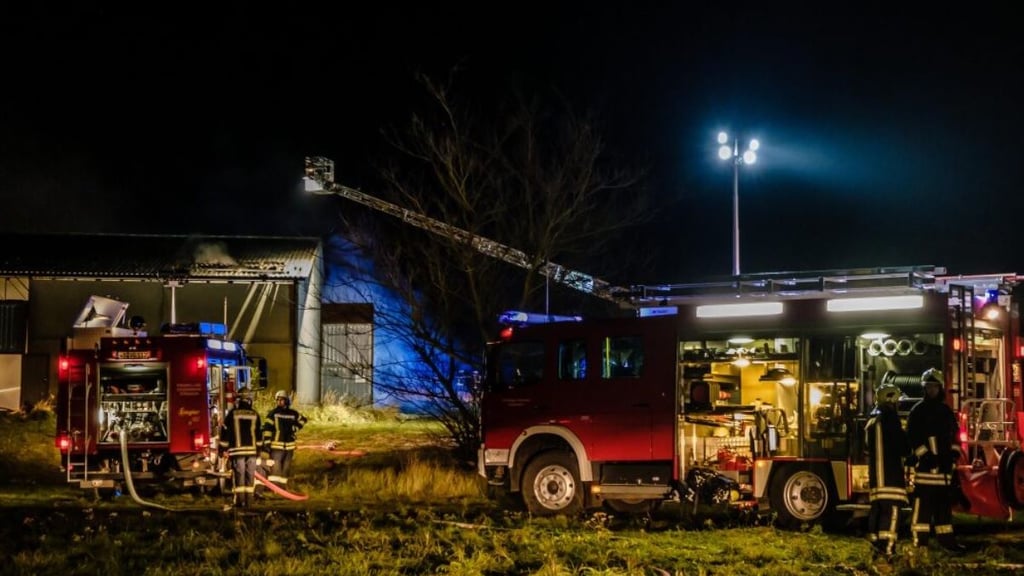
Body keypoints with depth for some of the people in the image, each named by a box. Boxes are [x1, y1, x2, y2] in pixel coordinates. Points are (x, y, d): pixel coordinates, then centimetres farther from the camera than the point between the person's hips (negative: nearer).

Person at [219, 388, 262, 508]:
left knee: (239, 476, -2)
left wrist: (223, 448, 6)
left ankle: (240, 501, -5)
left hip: (237, 450, -2)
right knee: (250, 476, 6)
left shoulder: (232, 413, -2)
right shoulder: (255, 415, 6)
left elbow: (225, 431, -1)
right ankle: (249, 501, 6)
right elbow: (258, 433, 12)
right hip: (251, 449, 2)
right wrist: (258, 448, 22)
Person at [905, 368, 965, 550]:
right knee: (924, 502, -9)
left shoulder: (946, 411, 16)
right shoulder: (918, 411, -2)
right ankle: (920, 539, -9)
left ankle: (945, 538, 13)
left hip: (944, 464, 6)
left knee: (944, 502, 9)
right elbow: (913, 437, -10)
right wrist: (925, 455, -18)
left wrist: (953, 455, 6)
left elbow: (954, 436, 20)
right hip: (926, 463, -6)